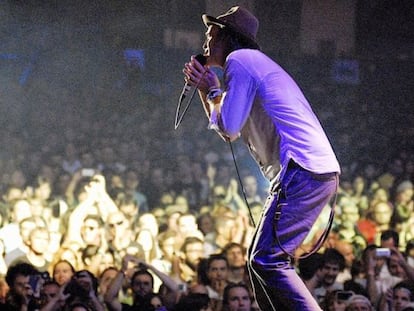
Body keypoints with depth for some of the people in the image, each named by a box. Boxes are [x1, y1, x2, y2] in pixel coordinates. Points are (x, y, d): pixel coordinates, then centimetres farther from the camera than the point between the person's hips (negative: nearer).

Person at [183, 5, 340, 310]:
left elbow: (228, 127, -9)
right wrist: (203, 88, 30)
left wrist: (213, 91, 8)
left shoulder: (239, 60, -2)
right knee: (261, 258, 12)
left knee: (267, 260, -15)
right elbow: (228, 132, 35)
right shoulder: (255, 63, 29)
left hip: (301, 169, -10)